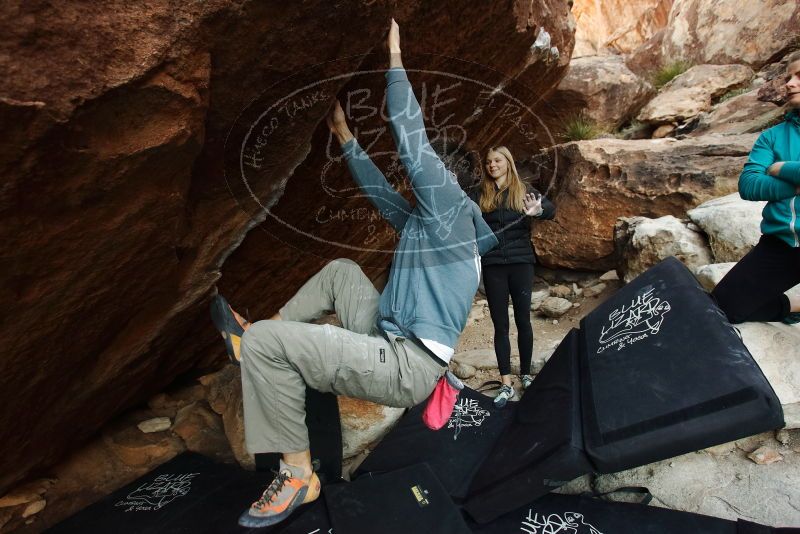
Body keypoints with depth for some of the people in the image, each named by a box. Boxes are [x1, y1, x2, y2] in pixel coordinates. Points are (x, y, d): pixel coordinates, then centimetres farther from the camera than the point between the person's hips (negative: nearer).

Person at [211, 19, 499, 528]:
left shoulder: (451, 210, -6)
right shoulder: (422, 220, 19)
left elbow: (415, 147, -13)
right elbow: (378, 190, 26)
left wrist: (394, 58, -3)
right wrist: (344, 134, 32)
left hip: (406, 366, -10)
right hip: (390, 345, 10)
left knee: (262, 342, -17)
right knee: (341, 270, 24)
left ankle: (298, 475, -4)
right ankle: (260, 338, 26)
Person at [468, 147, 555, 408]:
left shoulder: (523, 191, 5)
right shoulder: (478, 194, 6)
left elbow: (551, 210, -8)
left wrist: (538, 210, -31)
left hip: (520, 262, 0)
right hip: (492, 265, 0)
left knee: (523, 320, 7)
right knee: (500, 324, 3)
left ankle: (526, 375, 23)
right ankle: (506, 384, 8)